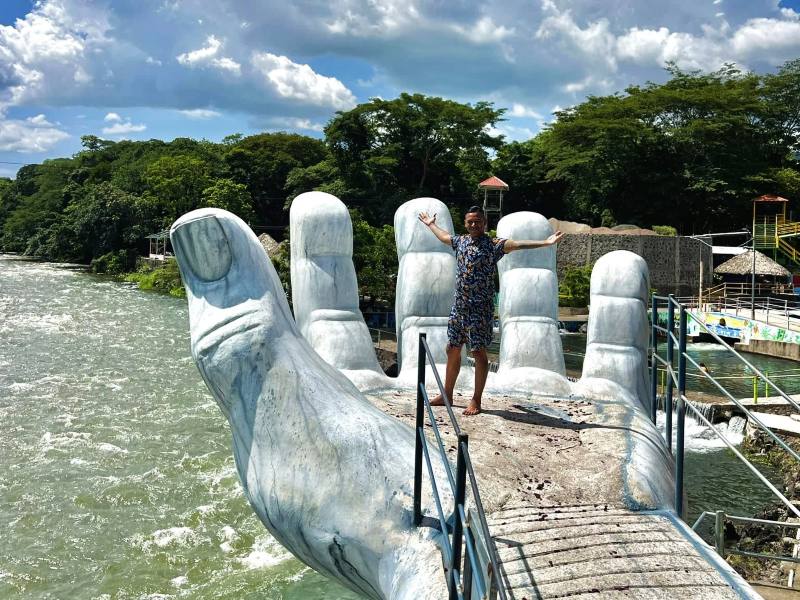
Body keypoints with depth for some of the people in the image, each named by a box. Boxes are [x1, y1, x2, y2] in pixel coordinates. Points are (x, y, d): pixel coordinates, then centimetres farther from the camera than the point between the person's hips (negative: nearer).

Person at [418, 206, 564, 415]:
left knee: (478, 352, -3)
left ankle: (476, 400, 5)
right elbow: (443, 236, 32)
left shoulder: (493, 245, -9)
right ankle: (447, 395, 25)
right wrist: (431, 224, 47)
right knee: (452, 349, 12)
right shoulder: (461, 241, 11)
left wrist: (546, 242, -34)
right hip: (458, 305, 6)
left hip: (480, 308, -6)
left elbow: (518, 244, -22)